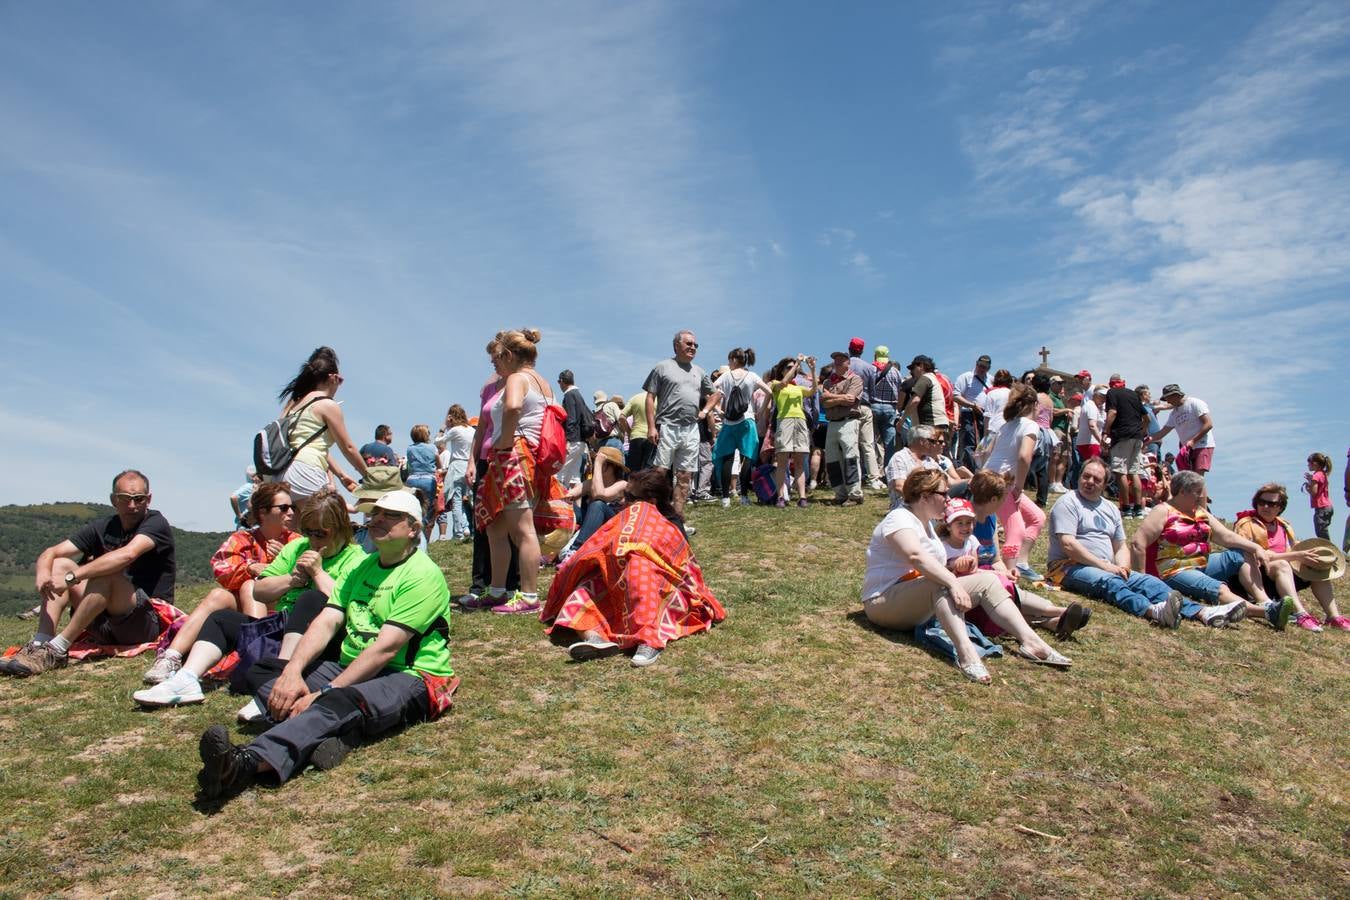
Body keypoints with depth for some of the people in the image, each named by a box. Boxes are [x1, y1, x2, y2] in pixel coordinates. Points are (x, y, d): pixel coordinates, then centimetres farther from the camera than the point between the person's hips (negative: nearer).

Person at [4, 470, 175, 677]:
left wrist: (72, 578, -32)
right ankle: (39, 645, -18)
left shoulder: (155, 523, -8)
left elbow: (127, 555, -29)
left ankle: (57, 649, -25)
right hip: (108, 625, 7)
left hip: (149, 621, -7)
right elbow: (50, 553, 3)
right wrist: (43, 573, -20)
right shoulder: (103, 527, 10)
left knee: (107, 574, -30)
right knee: (60, 565, -2)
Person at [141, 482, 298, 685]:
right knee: (217, 595, -28)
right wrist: (251, 568, -24)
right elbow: (220, 569, -7)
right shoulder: (243, 539, 11)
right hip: (239, 607, 2)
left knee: (249, 586, -28)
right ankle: (172, 657, -39)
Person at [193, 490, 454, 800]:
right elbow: (326, 622, 4)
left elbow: (385, 648, -19)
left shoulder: (422, 575, -10)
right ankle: (334, 733, -35)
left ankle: (246, 763, -57)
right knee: (265, 675, -13)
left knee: (341, 703, -38)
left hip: (410, 678, -8)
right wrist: (293, 671, -14)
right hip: (351, 669, 8)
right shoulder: (362, 567, 17)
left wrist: (324, 694, -23)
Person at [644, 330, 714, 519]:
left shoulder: (699, 372, 18)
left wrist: (705, 410, 14)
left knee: (685, 477, 5)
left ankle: (678, 517, 11)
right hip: (667, 427, -5)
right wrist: (651, 427, -10)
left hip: (691, 430, 5)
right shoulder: (662, 367, 2)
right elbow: (650, 399, -1)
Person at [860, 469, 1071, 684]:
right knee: (941, 584, -37)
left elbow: (936, 566, 16)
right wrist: (953, 583, -41)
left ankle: (1030, 642, -15)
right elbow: (916, 556, -33)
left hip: (925, 600, 9)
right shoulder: (899, 519, -14)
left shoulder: (925, 522, 19)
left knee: (987, 580, -4)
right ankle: (965, 652, -51)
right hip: (884, 602, -9)